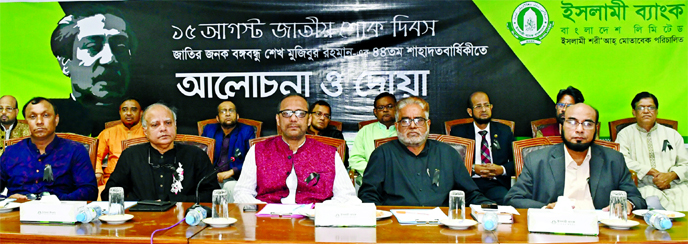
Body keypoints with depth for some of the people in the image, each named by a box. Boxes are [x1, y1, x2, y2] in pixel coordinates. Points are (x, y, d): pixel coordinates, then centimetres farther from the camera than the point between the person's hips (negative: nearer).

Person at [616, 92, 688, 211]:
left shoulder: (672, 134, 23)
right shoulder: (625, 134, 13)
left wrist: (671, 175, -7)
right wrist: (653, 172, -9)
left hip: (674, 186, 4)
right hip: (643, 187, -3)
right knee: (651, 204, -38)